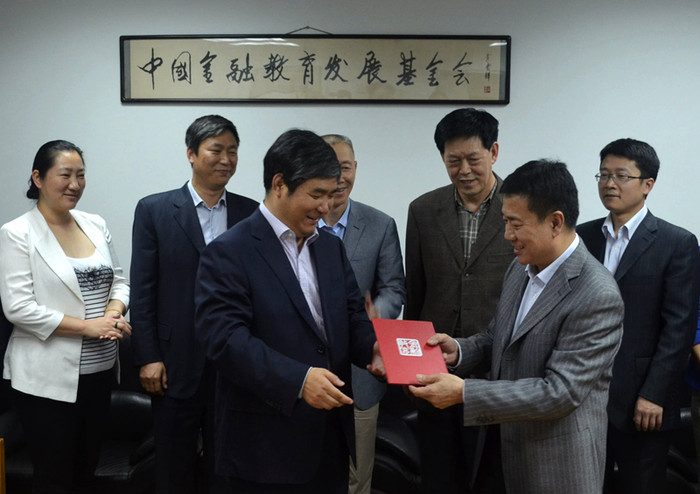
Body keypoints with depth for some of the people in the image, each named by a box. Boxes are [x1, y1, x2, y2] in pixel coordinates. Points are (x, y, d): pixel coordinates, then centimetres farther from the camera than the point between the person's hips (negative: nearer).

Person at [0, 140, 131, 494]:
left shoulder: (96, 225, 7)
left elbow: (118, 280, 12)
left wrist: (114, 313, -10)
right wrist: (87, 326, -18)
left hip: (99, 371, 5)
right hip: (47, 380, -5)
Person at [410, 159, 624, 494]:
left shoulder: (597, 296, -23)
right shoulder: (520, 269, 3)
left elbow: (560, 391, -25)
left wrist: (464, 393, -27)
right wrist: (458, 351, -6)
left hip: (555, 466, -7)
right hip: (502, 446, 7)